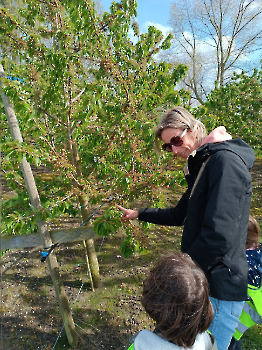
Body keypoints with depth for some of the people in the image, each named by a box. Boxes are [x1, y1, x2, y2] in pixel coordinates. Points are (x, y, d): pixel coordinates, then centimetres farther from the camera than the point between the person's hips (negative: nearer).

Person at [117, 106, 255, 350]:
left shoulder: (226, 161, -20)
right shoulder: (202, 166, 11)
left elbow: (219, 236, -28)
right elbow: (179, 216, 20)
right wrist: (139, 214, 21)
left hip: (219, 288, -9)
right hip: (202, 281, 9)